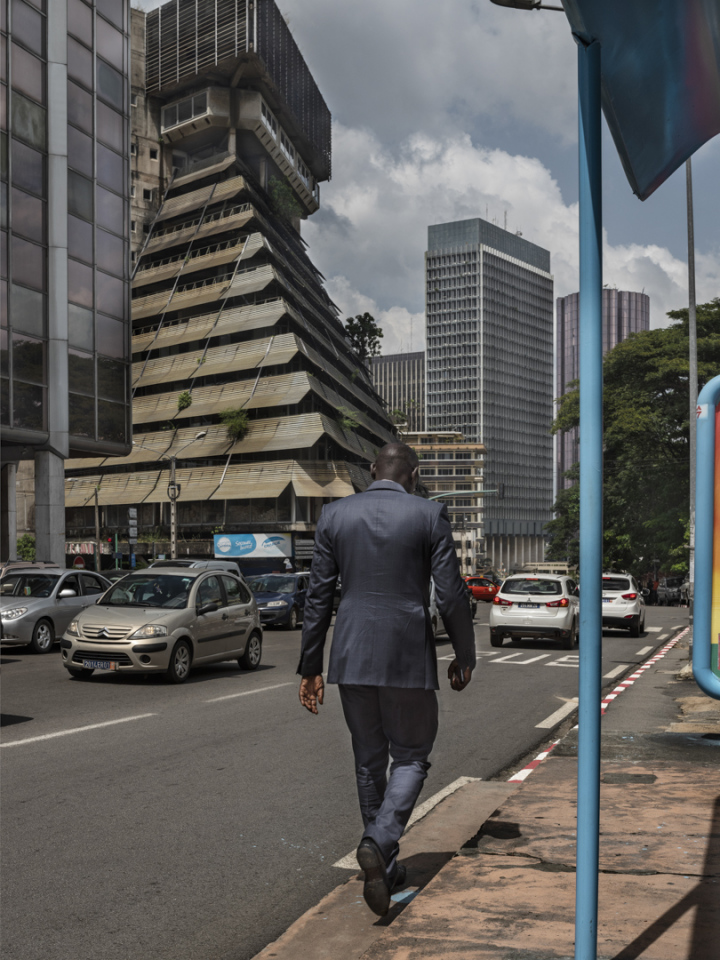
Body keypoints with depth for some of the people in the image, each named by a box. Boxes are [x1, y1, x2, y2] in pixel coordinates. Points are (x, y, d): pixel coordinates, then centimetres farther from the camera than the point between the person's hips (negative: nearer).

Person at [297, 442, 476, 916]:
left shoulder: (335, 514, 4)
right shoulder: (430, 514, -4)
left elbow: (318, 597, 4)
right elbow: (452, 595, -5)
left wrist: (311, 667, 9)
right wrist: (465, 656, 9)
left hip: (352, 655, 3)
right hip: (409, 655, -3)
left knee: (369, 762, 17)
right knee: (411, 759, 11)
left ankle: (384, 866, 27)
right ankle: (379, 842, -13)